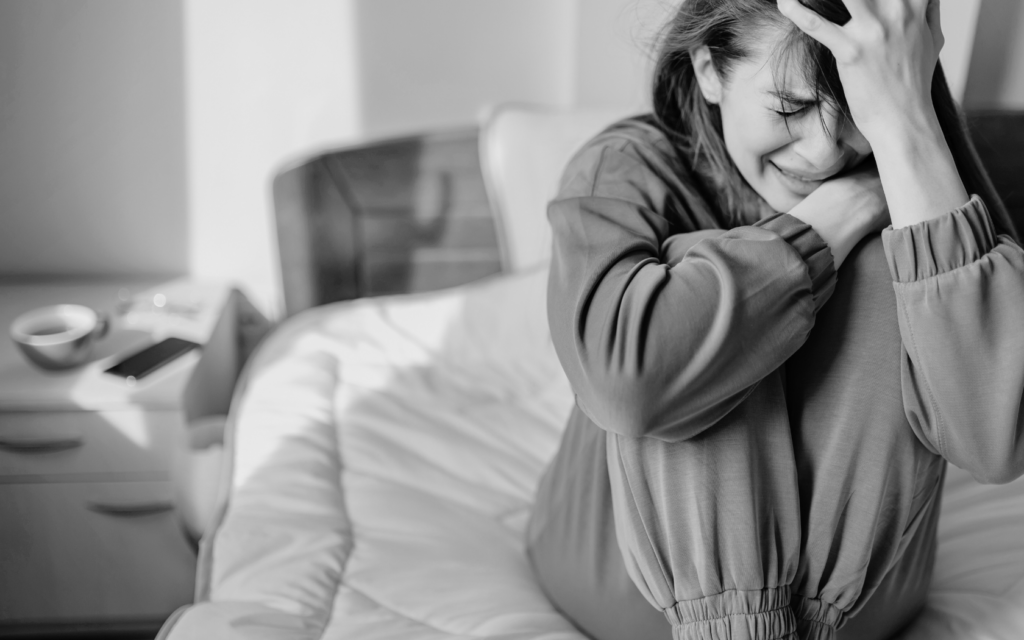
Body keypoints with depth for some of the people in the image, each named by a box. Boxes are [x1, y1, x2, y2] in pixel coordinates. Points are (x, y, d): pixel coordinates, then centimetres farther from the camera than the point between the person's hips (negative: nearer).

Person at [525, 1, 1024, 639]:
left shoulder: (909, 184, -8)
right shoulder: (626, 168, -11)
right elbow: (623, 375, -35)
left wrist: (906, 127, -30)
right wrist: (848, 205, -25)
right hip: (636, 588, -1)